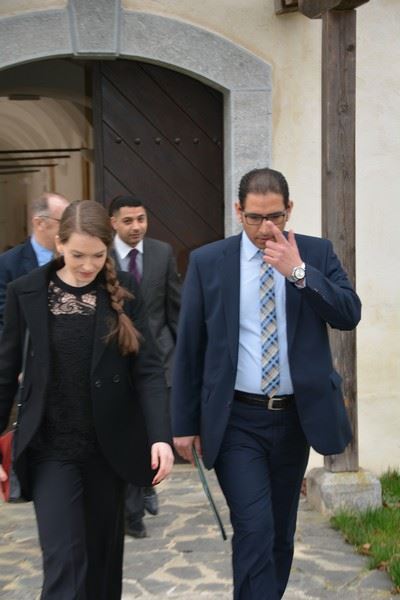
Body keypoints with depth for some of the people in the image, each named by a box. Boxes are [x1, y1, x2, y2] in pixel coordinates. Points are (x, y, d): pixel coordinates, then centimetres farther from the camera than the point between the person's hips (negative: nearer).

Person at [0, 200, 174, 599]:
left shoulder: (123, 289, -2)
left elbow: (147, 367, -5)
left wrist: (160, 435, -17)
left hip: (109, 445, 1)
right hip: (51, 448, -1)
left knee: (104, 554, 14)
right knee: (64, 561, -6)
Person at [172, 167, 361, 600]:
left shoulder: (316, 254, 2)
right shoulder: (207, 261, -2)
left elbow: (349, 315, -9)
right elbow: (188, 347, 0)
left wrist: (299, 271, -21)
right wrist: (184, 422, 0)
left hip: (296, 416, 3)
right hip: (236, 421, -2)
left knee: (281, 531, 15)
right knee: (254, 529, -12)